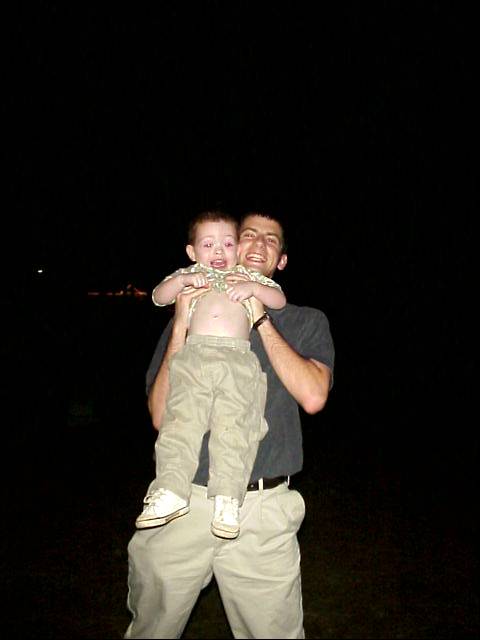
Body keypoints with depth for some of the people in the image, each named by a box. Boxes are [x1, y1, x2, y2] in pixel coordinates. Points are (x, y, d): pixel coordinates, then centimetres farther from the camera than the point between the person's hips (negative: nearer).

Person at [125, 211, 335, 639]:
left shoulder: (306, 322, 6)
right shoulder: (191, 316, 6)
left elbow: (313, 396, -13)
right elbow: (161, 416, -2)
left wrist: (261, 320, -13)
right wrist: (181, 328, -12)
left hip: (262, 511, -1)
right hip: (182, 503, 2)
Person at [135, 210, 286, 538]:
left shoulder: (248, 275, 31)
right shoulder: (188, 274, 30)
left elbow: (280, 300, 22)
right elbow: (158, 296, 18)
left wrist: (253, 287, 4)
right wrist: (183, 280, 2)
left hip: (237, 358, 0)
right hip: (193, 354, 1)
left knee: (233, 424, -15)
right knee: (181, 418, -15)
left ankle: (228, 498, -15)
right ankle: (172, 490, -15)